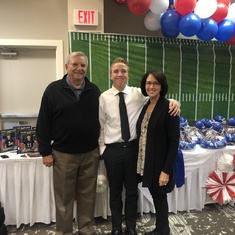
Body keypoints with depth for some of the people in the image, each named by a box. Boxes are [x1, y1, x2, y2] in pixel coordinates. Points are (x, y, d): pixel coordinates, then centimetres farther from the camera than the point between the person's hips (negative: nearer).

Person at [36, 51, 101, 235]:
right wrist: (45, 151, -5)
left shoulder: (94, 91, 4)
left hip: (90, 153, 3)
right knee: (64, 197, 10)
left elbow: (100, 120, 9)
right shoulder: (54, 89, -4)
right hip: (63, 154, -2)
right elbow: (44, 123, -4)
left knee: (88, 195, 14)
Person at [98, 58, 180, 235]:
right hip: (112, 149, 0)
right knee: (115, 191, 16)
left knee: (132, 190, 16)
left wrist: (173, 101, -29)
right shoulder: (104, 97, -3)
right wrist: (102, 149, 1)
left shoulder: (138, 93, -3)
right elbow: (100, 126, 1)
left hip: (133, 147, 1)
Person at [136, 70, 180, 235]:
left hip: (160, 164, -6)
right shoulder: (145, 107, 7)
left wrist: (166, 170, -18)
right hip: (147, 163, 7)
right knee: (155, 197, 18)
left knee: (160, 197, 8)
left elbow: (174, 142, -16)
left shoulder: (168, 108, -14)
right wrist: (142, 162, 10)